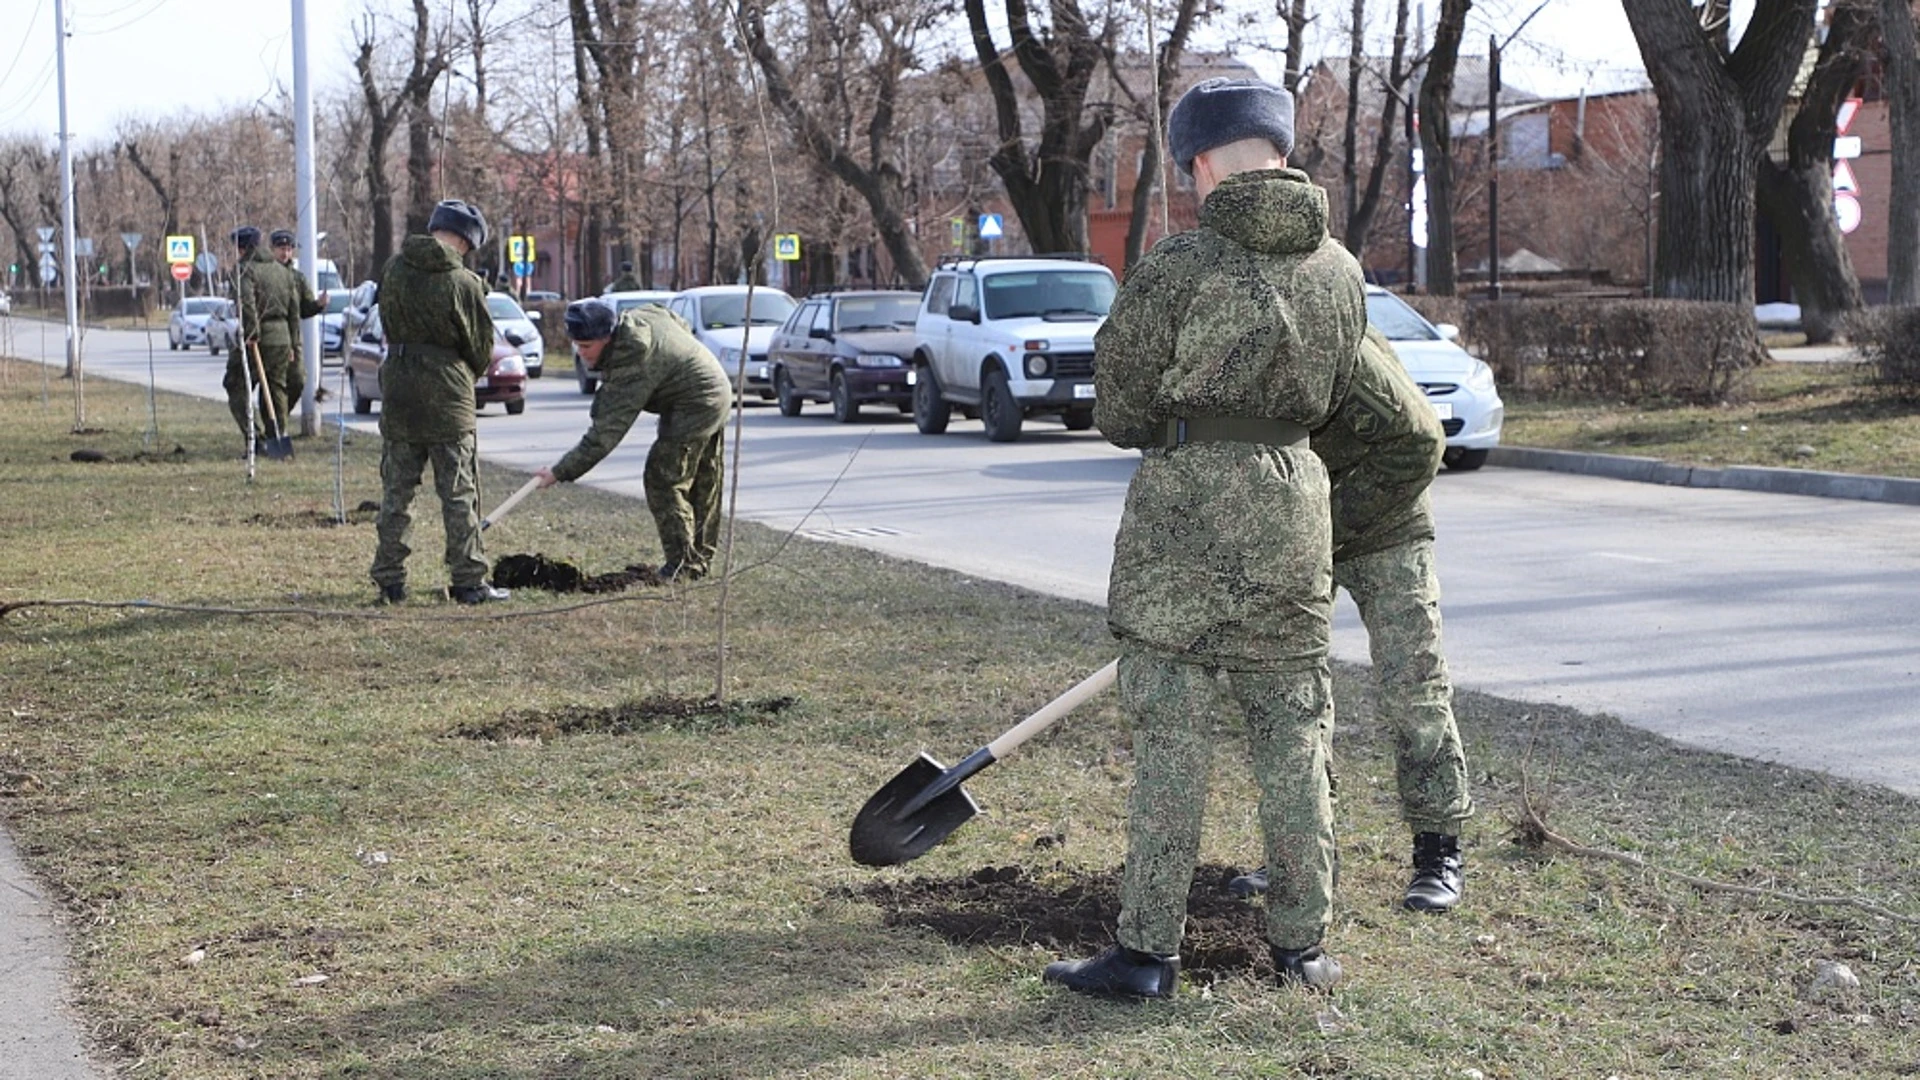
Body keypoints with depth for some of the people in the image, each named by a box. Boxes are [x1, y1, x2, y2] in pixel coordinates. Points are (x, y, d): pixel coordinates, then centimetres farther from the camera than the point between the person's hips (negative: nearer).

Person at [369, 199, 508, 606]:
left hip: (398, 391, 4)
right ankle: (468, 580, 6)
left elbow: (387, 324, 9)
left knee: (396, 491, 11)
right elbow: (481, 349, -4)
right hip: (447, 396, -4)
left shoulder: (393, 269, 1)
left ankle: (389, 579, 13)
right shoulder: (463, 282, -14)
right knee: (460, 494, 4)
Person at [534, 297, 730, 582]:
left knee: (665, 480, -9)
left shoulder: (631, 367, -29)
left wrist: (560, 472, -30)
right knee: (703, 483, 17)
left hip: (695, 406, -11)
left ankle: (683, 564, -8)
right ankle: (702, 558, 27)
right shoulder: (640, 316, -4)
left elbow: (606, 433, -31)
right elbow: (683, 326, 16)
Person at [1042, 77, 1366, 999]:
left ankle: (1147, 951, 3)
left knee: (1171, 733, 0)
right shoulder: (1341, 271, 5)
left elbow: (1117, 406, -3)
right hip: (1296, 505, 5)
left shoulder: (1181, 264, -11)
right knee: (1294, 731, 12)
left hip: (1186, 507, -5)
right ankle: (1301, 944, 18)